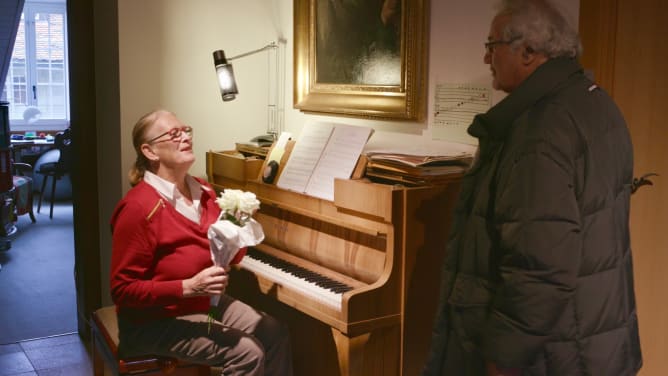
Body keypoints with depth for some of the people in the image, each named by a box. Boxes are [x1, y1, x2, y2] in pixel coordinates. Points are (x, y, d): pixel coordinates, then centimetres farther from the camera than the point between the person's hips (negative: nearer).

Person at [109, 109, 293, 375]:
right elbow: (123, 290, -22)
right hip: (157, 320, -8)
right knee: (247, 353, -19)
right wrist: (189, 287, -30)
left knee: (275, 333, -1)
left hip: (207, 302, 8)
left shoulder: (202, 191, 3)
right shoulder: (138, 208, -23)